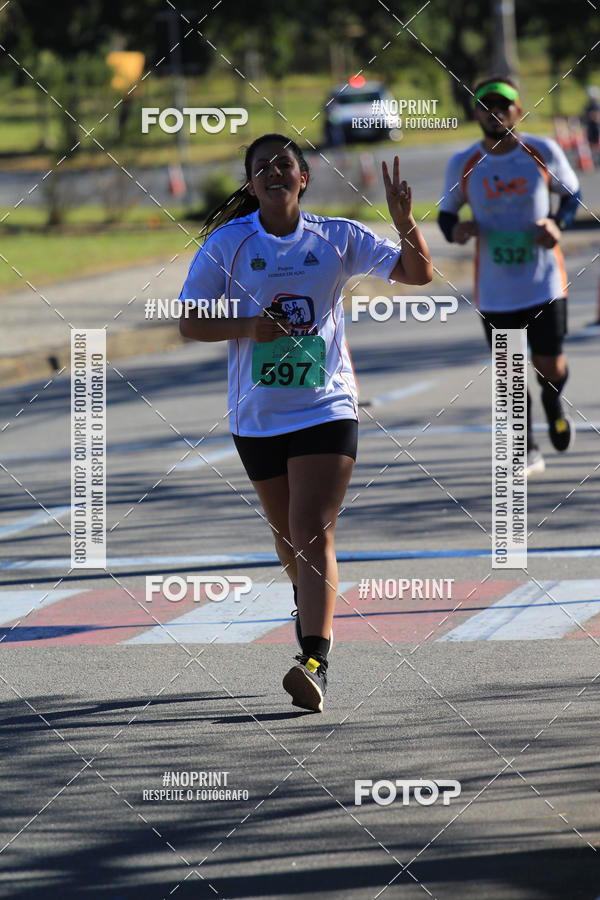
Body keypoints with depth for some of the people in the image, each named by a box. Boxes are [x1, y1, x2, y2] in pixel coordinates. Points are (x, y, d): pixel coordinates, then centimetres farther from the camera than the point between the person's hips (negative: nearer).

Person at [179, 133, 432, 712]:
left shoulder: (338, 239, 0)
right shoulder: (227, 244, -1)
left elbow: (419, 273, 0)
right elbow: (191, 323, -1)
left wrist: (404, 222, -19)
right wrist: (249, 325, -18)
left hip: (326, 409, -2)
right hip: (258, 415, 2)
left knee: (313, 532, -16)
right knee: (286, 530, 18)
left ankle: (315, 663, -24)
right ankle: (310, 606, 50)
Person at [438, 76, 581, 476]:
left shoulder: (544, 153, -5)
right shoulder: (463, 165, -3)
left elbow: (572, 194, 8)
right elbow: (446, 213, 8)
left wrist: (558, 224, -12)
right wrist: (455, 230, -16)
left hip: (544, 283, -1)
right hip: (495, 290, 1)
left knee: (550, 367, 1)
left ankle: (554, 403, 37)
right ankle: (527, 451, 19)